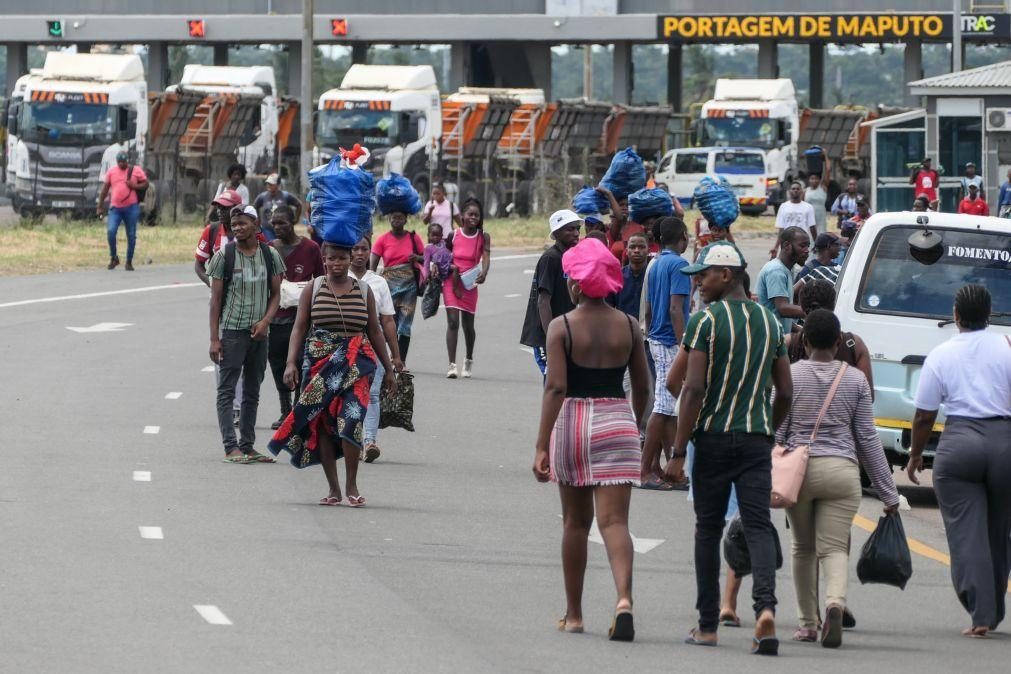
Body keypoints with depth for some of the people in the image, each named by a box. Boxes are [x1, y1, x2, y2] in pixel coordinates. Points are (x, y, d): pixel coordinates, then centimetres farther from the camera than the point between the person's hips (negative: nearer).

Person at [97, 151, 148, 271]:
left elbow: (145, 184, 6)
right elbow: (105, 189, 11)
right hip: (115, 207, 1)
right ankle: (113, 257, 1)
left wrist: (134, 186, -14)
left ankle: (129, 262, 14)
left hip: (131, 207, -1)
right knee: (111, 231, -16)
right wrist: (100, 206, 9)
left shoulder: (136, 170, 3)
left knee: (131, 235, 3)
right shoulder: (111, 171, 8)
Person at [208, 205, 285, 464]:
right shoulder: (224, 256, -2)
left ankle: (247, 446, 14)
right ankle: (231, 447, -12)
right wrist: (214, 338, -8)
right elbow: (215, 298, -2)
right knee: (227, 390, -8)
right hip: (231, 330, -4)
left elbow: (275, 293, 9)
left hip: (259, 333, 4)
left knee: (252, 392, 9)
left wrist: (265, 321, -10)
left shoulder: (270, 255, 6)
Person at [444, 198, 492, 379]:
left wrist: (484, 273, -36)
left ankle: (469, 361, 36)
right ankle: (452, 365, -15)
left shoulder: (483, 237, -3)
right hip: (451, 282, -1)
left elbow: (486, 257, -16)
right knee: (453, 322, -12)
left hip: (470, 284, 1)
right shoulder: (453, 235, -1)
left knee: (468, 325, 12)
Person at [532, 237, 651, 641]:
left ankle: (573, 614, 21)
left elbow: (556, 387, -13)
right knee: (614, 520, -4)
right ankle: (624, 599, -28)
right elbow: (642, 387, 8)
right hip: (617, 422, 1)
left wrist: (542, 446, -14)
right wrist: (634, 426, 25)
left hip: (571, 422, -1)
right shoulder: (628, 327, 3)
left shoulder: (562, 327, -6)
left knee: (575, 521, 14)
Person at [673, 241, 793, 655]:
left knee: (708, 528, 8)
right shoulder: (769, 321, 10)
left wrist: (678, 450, -12)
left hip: (713, 435, -3)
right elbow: (785, 392, 11)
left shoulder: (705, 321, -7)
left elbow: (694, 389, -14)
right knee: (758, 525, -1)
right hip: (757, 437, 3)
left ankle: (708, 625, 12)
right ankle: (766, 607, -24)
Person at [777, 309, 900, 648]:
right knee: (834, 548, -3)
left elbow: (775, 433, -1)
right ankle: (835, 602, -32)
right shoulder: (855, 379, 4)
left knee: (804, 548, 15)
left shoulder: (789, 375, 0)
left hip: (799, 468, 0)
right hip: (842, 470, 0)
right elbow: (868, 438, 6)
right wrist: (888, 492, 11)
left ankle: (808, 623, 17)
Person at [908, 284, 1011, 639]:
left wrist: (915, 455, 16)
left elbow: (924, 416, 3)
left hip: (959, 444, -2)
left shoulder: (941, 355, 1)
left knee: (966, 533, -1)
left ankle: (981, 613, -11)